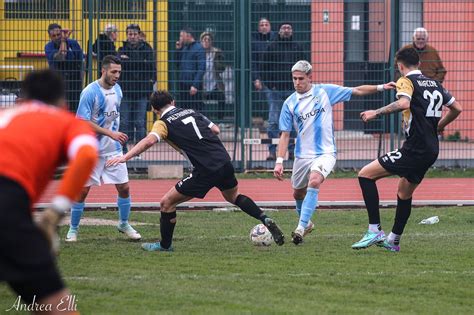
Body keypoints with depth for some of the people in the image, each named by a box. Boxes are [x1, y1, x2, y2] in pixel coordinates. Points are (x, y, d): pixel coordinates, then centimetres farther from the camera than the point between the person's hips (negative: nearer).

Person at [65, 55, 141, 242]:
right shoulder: (90, 92, -16)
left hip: (113, 149, 6)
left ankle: (124, 224, 24)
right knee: (82, 190, -3)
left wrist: (118, 135, 12)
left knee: (124, 188, 4)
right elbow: (82, 121, -20)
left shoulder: (117, 89, 5)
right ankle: (73, 229, 10)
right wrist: (110, 133, -25)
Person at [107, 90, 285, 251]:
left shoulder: (163, 123, -1)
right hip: (225, 162, 6)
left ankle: (165, 245, 16)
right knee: (233, 196, 35)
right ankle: (265, 220, 23)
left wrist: (125, 157, -27)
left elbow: (149, 140, -19)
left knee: (167, 203, 7)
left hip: (205, 171, -6)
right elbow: (216, 130, 21)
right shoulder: (192, 113, 17)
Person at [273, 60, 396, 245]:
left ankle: (301, 228, -30)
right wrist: (279, 161, -6)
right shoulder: (290, 103, 0)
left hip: (325, 152, -3)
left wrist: (381, 87, -7)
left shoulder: (325, 91, -3)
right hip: (302, 155, 4)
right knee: (298, 193, 12)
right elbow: (285, 134, 3)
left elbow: (357, 91, 3)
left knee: (314, 182, -29)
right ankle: (306, 223, 42)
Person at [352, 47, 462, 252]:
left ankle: (375, 230, -15)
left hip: (414, 149, -9)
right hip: (432, 149, 9)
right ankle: (393, 241, 34)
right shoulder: (434, 84, 17)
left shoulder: (407, 81, -6)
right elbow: (456, 108, 23)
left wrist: (376, 113, -20)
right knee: (404, 194, 25)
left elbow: (403, 103, -27)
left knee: (366, 174, -7)